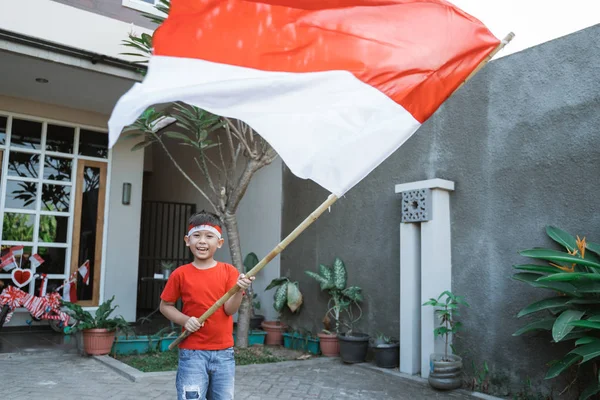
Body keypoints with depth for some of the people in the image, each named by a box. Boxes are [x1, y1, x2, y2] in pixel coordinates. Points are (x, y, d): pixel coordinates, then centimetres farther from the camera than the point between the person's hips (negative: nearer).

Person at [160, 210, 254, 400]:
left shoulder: (229, 271, -2)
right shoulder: (180, 274, -4)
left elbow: (230, 309, -9)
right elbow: (165, 306, 5)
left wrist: (240, 289, -28)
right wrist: (185, 320, -12)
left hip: (224, 352, 2)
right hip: (192, 352, -1)